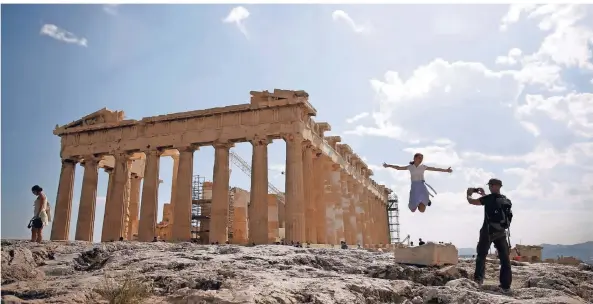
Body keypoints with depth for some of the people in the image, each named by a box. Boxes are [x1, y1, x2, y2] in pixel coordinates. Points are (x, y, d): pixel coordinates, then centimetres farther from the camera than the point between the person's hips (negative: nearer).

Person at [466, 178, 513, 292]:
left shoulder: (489, 198, -11)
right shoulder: (506, 200, 8)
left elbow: (471, 201, -2)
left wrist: (469, 193, 17)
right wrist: (484, 195, 28)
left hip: (488, 231, -5)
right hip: (501, 232, 5)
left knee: (481, 255, 4)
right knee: (505, 258, 8)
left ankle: (478, 278, -7)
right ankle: (506, 284, 8)